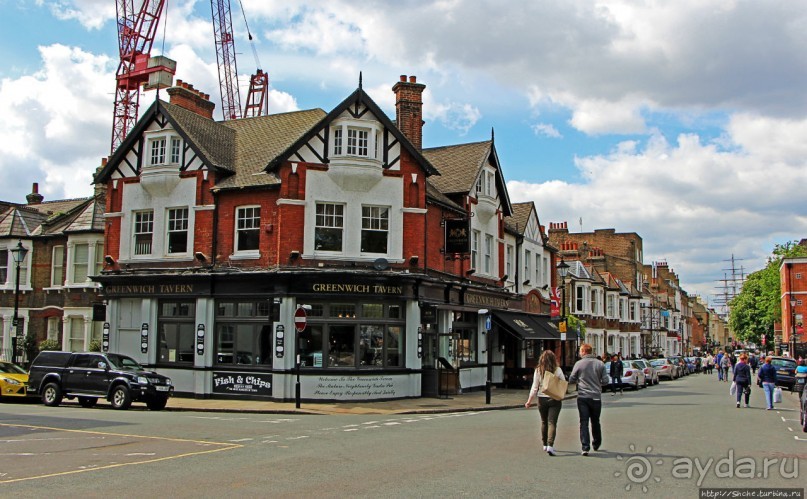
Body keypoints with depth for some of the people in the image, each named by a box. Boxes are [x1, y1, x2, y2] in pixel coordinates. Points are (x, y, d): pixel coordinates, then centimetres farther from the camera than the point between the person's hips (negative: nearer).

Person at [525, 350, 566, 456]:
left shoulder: (538, 370, -3)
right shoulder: (557, 370, -6)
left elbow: (535, 387, -2)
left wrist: (529, 400, 3)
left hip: (542, 399, 2)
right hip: (555, 399, -2)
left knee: (544, 421, 17)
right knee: (552, 422, -3)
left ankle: (545, 444, 28)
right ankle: (550, 445, -17)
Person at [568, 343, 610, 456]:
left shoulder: (579, 364, -6)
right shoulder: (600, 364, 0)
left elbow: (571, 379, 0)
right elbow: (605, 381, -1)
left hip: (582, 397, -2)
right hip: (596, 397, 2)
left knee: (584, 422, -1)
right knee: (595, 422, 18)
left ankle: (585, 447, -9)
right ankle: (596, 444, 31)